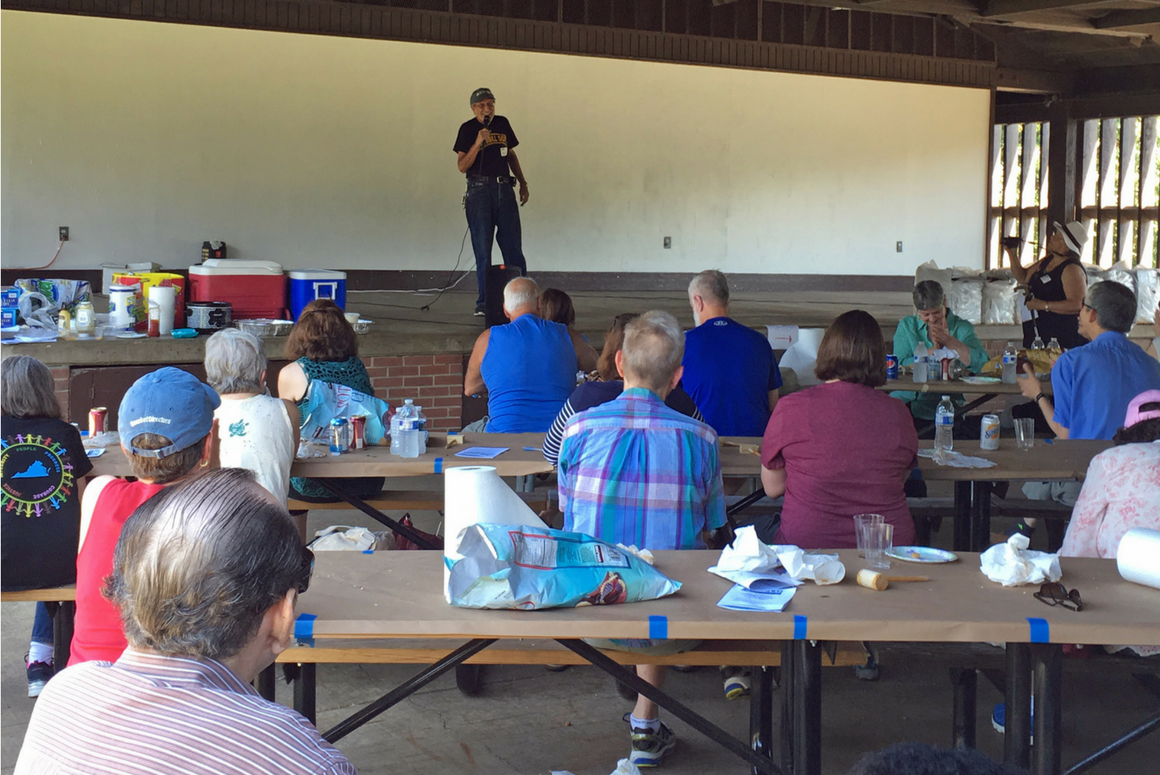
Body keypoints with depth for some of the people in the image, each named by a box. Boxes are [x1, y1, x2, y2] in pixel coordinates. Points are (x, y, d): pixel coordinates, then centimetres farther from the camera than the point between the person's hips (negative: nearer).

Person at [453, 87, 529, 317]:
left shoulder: (502, 124, 11)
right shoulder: (468, 129, -2)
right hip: (479, 190, -4)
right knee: (482, 250, 0)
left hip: (504, 188, 4)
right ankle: (483, 303, 6)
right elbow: (462, 166, -8)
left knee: (513, 248, 3)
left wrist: (523, 183, 19)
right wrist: (478, 143, -19)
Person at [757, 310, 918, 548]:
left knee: (759, 527, 27)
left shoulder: (790, 408, -10)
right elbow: (900, 480, 11)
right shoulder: (898, 412, -5)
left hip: (806, 543, -2)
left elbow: (772, 488, 2)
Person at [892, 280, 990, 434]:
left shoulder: (962, 328, 9)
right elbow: (900, 366, -1)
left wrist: (950, 341, -13)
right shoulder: (906, 326, 13)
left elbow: (981, 363, -7)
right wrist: (932, 352, -10)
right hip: (907, 400, 1)